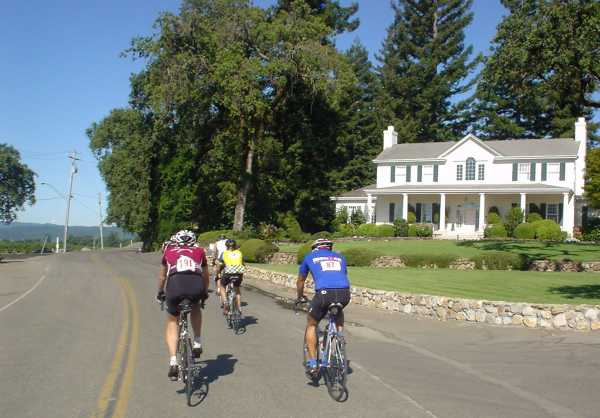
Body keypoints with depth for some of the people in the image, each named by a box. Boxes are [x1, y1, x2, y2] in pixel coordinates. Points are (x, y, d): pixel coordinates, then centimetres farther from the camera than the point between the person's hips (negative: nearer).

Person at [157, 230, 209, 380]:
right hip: (196, 286, 0)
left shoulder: (169, 251, 30)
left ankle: (173, 362, 6)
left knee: (172, 321, 20)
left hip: (175, 285, 0)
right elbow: (205, 276, 40)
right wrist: (205, 292, 57)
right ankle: (197, 343, 27)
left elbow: (162, 276, 42)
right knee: (195, 308, 35)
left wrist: (160, 292, 58)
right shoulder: (199, 251, 30)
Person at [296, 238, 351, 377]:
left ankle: (312, 363, 14)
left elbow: (300, 281, 37)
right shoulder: (339, 257, 30)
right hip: (344, 293, 3)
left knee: (311, 325, 20)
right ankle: (340, 334, 22)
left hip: (324, 293, -2)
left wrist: (300, 297, 54)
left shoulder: (310, 257, 25)